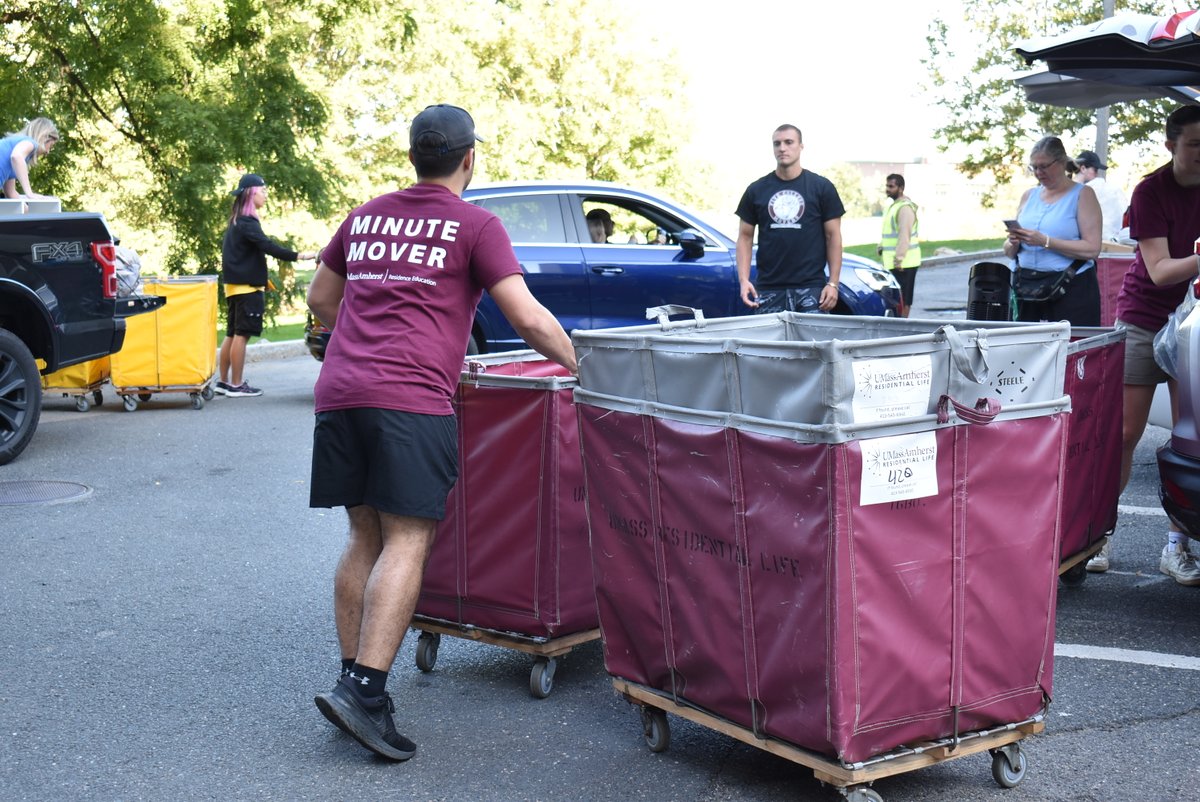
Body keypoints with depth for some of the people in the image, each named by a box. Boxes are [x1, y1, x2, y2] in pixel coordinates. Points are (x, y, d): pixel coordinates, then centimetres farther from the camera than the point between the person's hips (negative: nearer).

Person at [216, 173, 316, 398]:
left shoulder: (237, 221, 17)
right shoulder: (247, 222, -15)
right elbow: (266, 245, -26)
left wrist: (261, 277, 22)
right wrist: (297, 256, -31)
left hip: (236, 285, 10)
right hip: (247, 287, -10)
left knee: (232, 334, 13)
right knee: (241, 334, -7)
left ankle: (224, 381, 17)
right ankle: (236, 385, -6)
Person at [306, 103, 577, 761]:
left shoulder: (365, 216, 21)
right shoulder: (475, 225, 4)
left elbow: (320, 299, 31)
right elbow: (528, 319, -2)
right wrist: (579, 364, 12)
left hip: (339, 389, 6)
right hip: (411, 397, -6)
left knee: (364, 537, 13)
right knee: (407, 542, -7)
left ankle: (353, 682, 14)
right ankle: (363, 689, -17)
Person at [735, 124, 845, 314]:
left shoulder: (822, 187, 5)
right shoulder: (756, 190, 10)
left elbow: (833, 236, 4)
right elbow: (745, 236, 11)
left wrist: (833, 283, -4)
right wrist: (743, 280, -2)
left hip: (810, 288, -1)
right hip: (768, 289, 2)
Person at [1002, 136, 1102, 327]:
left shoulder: (1082, 195, 1)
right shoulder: (1029, 196, 16)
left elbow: (1092, 249, -11)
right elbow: (1009, 252, 17)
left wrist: (1045, 241, -17)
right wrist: (1014, 243, -6)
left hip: (1071, 291, -4)